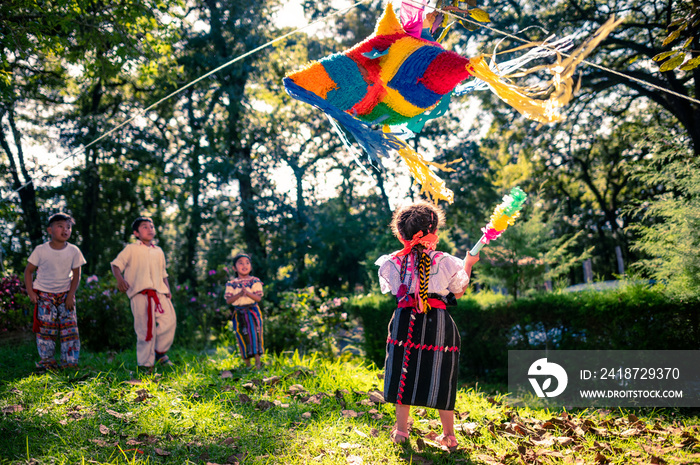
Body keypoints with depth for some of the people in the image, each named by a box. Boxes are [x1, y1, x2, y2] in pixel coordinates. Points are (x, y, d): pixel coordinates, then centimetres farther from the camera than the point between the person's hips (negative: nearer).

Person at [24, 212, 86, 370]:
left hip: (65, 294, 1)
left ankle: (70, 362, 2)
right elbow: (28, 270, 0)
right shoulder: (41, 250, -9)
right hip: (44, 294, -1)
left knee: (70, 327, -5)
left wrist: (71, 295, -7)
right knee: (46, 328, -3)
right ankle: (46, 361, 9)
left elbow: (76, 275, 1)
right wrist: (31, 292, -9)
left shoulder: (73, 251, -6)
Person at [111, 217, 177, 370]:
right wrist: (120, 279, -15)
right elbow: (116, 264, 4)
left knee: (169, 320, -7)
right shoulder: (131, 249, 8)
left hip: (159, 292, 5)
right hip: (140, 293, -4)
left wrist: (167, 290, 13)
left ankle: (160, 351, 15)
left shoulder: (158, 251, 21)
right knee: (145, 327, -6)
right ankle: (146, 362, 5)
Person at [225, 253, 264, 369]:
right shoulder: (231, 284, 5)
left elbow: (258, 298, -8)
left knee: (255, 335, -9)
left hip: (253, 312, -2)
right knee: (242, 338, 4)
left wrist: (248, 293, -25)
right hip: (239, 314, 2)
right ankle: (247, 364, 13)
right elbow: (228, 301, -3)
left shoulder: (255, 282, 1)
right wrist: (239, 294, -19)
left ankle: (257, 363, -5)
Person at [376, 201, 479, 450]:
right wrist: (468, 265, 18)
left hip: (405, 322, 1)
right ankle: (449, 433, 21)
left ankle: (401, 429, 23)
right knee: (439, 377, 10)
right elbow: (458, 293, 5)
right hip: (438, 323, -1)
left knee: (404, 373, 14)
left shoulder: (393, 262, -3)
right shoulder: (445, 262, -7)